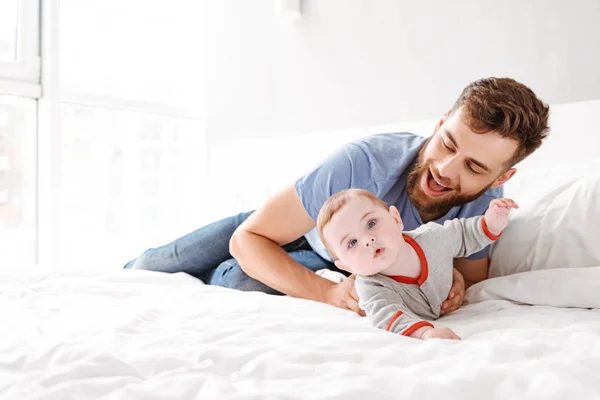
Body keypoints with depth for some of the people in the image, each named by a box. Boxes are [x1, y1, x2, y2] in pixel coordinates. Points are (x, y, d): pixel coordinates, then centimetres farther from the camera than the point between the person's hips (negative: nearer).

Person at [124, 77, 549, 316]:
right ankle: (153, 262, 35)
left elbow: (474, 277, -7)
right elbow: (248, 238, -34)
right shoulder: (365, 163, -42)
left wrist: (456, 283, -32)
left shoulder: (485, 201, -28)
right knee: (151, 269, -5)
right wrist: (328, 294, -46)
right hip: (274, 232, -2)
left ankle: (217, 275, 14)